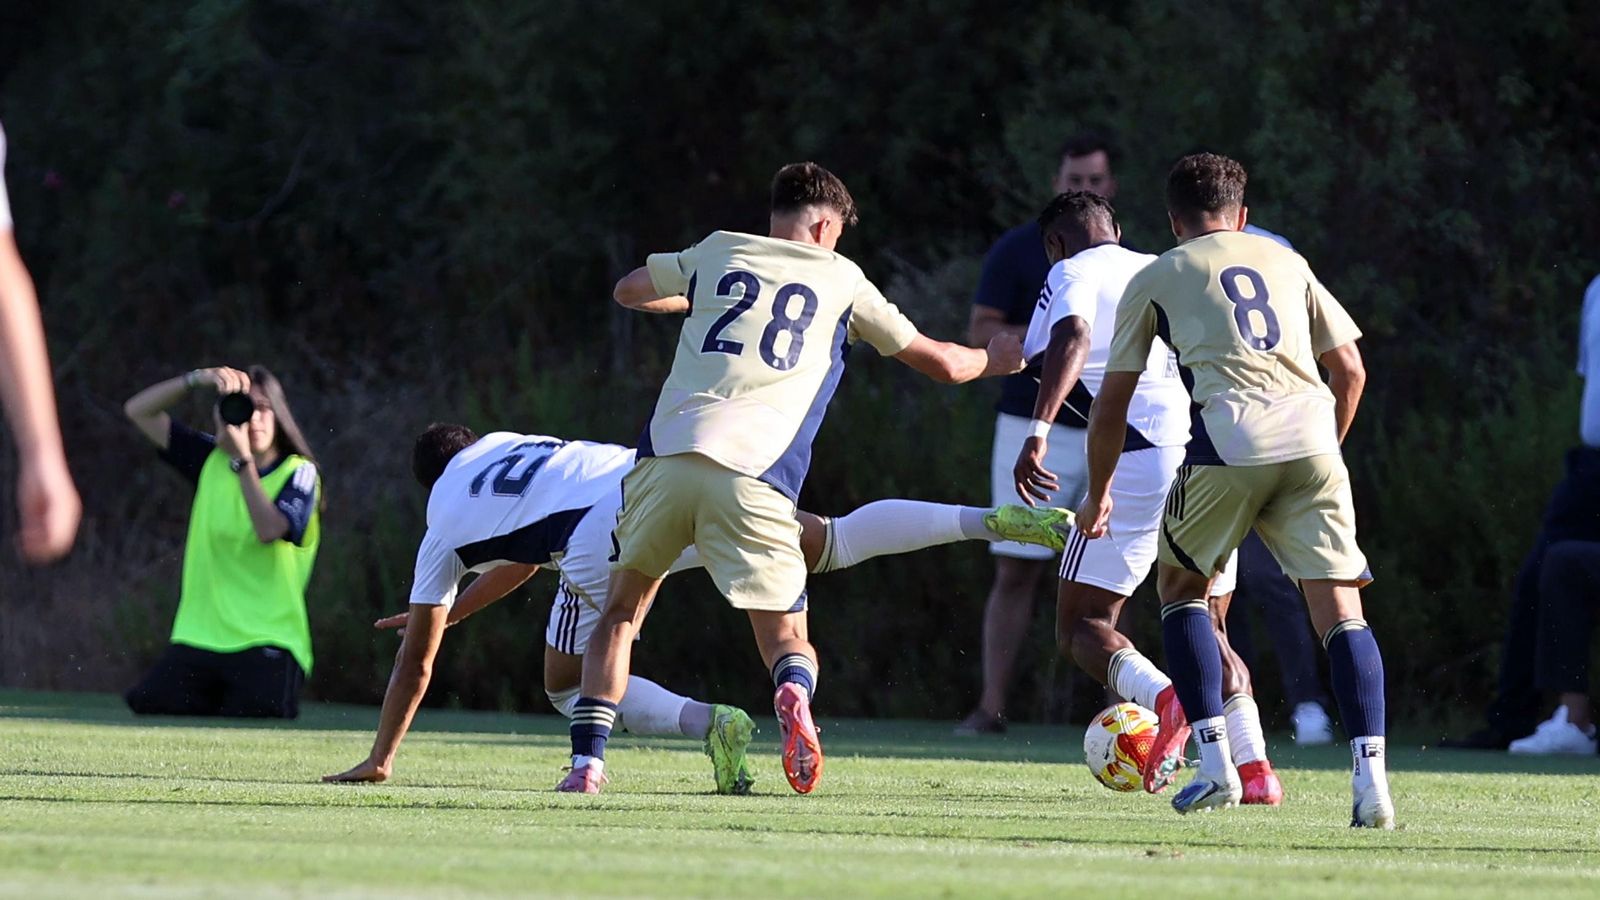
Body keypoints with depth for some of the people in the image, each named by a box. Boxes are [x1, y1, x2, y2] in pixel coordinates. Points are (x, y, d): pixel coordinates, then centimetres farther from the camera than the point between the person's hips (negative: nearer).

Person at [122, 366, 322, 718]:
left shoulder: (298, 473, 0)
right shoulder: (213, 460, 13)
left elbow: (269, 529, -18)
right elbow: (139, 410, 12)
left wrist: (242, 459, -21)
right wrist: (198, 379, -3)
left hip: (266, 643, -4)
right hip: (198, 638, 4)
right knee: (148, 703, -18)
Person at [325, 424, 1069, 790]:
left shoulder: (443, 533, 23)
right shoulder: (502, 442, 36)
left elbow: (416, 662, 26)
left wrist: (381, 758, 36)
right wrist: (448, 612, 62)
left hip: (604, 540, -5)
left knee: (568, 687, 13)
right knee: (834, 543, 3)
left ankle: (707, 723, -13)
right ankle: (996, 520, -12)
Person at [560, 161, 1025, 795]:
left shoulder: (718, 253, 22)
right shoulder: (840, 279, 18)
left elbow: (628, 291, 41)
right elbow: (941, 364, 27)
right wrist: (993, 359, 48)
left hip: (665, 453, 1)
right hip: (752, 479, -1)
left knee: (620, 614, 19)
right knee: (787, 638, 9)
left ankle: (587, 761, 3)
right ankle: (795, 693, -28)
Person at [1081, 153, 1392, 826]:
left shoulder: (1156, 278, 20)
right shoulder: (1285, 261, 26)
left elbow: (1111, 404, 22)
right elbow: (1349, 370, 23)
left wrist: (1099, 495, 35)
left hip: (1228, 440, -2)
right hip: (1310, 433, 2)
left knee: (1180, 586, 20)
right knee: (1339, 608, 1)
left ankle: (1215, 766, 9)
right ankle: (1370, 777, -16)